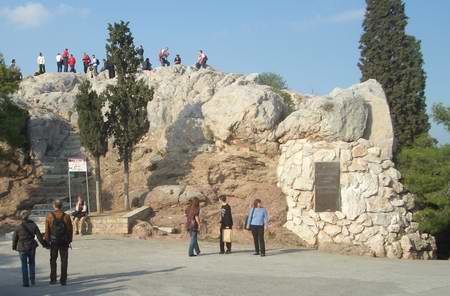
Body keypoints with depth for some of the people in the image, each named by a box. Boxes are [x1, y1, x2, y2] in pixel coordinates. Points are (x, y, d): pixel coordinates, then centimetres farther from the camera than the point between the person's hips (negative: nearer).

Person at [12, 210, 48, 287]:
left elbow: (15, 238, -1)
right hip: (31, 247, 1)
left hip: (22, 248, -1)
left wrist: (14, 247, 18)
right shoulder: (33, 225, -6)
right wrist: (44, 244, 11)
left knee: (24, 265, 9)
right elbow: (39, 236, -3)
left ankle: (26, 282, 7)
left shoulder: (18, 227, -9)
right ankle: (32, 280, 17)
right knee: (32, 263, 20)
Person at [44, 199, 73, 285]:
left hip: (53, 242, 0)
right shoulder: (66, 217, -4)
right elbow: (70, 230, -2)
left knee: (53, 260, 14)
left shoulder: (49, 216, -5)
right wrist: (69, 241, 8)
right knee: (64, 261, 5)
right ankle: (63, 280, 3)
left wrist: (47, 241, 2)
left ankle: (53, 279, 13)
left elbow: (47, 230, -6)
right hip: (64, 242, 0)